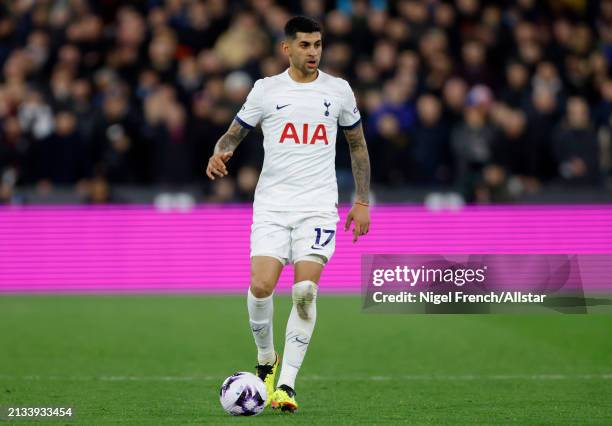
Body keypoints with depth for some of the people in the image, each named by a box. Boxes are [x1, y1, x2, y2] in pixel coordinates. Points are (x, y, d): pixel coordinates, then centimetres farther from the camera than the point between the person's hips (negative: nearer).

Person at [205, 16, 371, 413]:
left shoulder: (338, 90, 7)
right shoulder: (266, 89, 5)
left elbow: (358, 145, 17)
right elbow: (234, 132, 12)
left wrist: (362, 202, 12)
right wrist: (220, 154, -12)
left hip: (319, 206, 0)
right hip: (272, 204, 0)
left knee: (305, 290, -15)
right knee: (261, 286, -14)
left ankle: (287, 383, -10)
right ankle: (266, 359, 14)